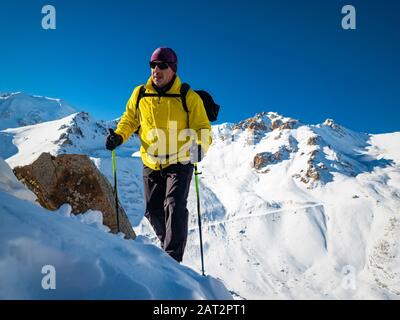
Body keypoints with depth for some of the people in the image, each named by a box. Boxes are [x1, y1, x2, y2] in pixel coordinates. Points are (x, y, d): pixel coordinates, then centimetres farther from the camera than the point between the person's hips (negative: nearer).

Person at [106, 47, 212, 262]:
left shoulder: (189, 97, -8)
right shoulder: (140, 94, 2)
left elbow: (203, 128, -8)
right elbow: (129, 120, 15)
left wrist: (199, 147, -28)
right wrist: (119, 136, -5)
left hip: (179, 163, -4)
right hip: (151, 164, 4)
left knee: (174, 207, -18)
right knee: (153, 211, 10)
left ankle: (172, 259, -16)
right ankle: (170, 243, 36)